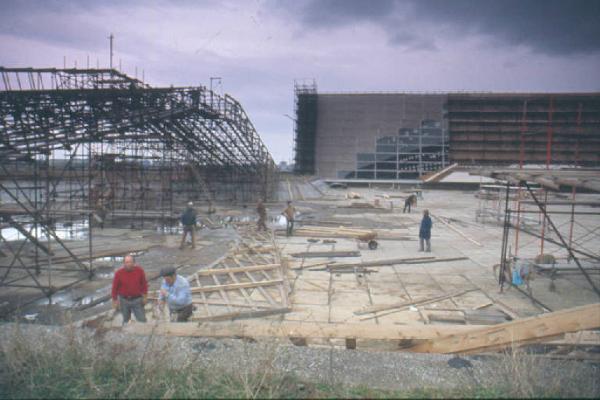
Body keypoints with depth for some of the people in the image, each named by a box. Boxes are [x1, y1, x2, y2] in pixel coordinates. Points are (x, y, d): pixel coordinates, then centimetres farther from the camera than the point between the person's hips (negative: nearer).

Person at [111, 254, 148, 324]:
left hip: (137, 300, 0)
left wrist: (145, 297, 2)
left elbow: (144, 284, 1)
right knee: (126, 320, 15)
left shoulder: (140, 270, -10)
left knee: (142, 320, 1)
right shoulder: (119, 273, -12)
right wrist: (115, 301, 0)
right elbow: (115, 287, -3)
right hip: (124, 300, 0)